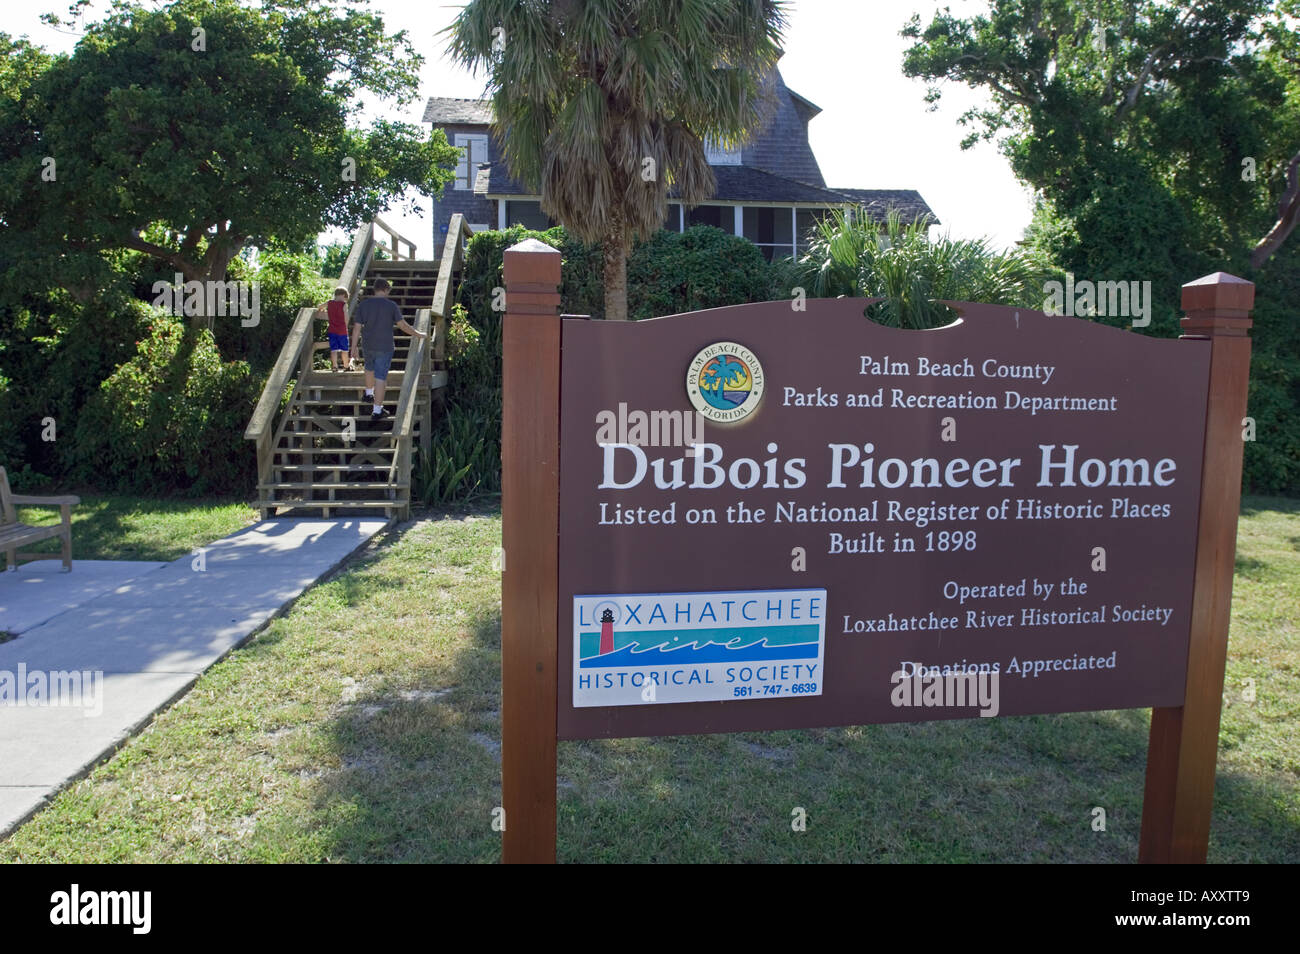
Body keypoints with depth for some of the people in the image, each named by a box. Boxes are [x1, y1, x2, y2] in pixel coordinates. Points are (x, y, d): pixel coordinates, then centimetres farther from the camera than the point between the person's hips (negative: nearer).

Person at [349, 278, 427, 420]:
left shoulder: (363, 304, -3)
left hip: (368, 345, 4)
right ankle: (377, 411, -2)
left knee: (370, 368, 30)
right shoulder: (391, 305, -12)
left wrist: (354, 348, 2)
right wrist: (418, 334, 3)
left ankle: (369, 393, 52)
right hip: (385, 347, -4)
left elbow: (357, 328, -3)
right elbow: (403, 325, -11)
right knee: (380, 377, -2)